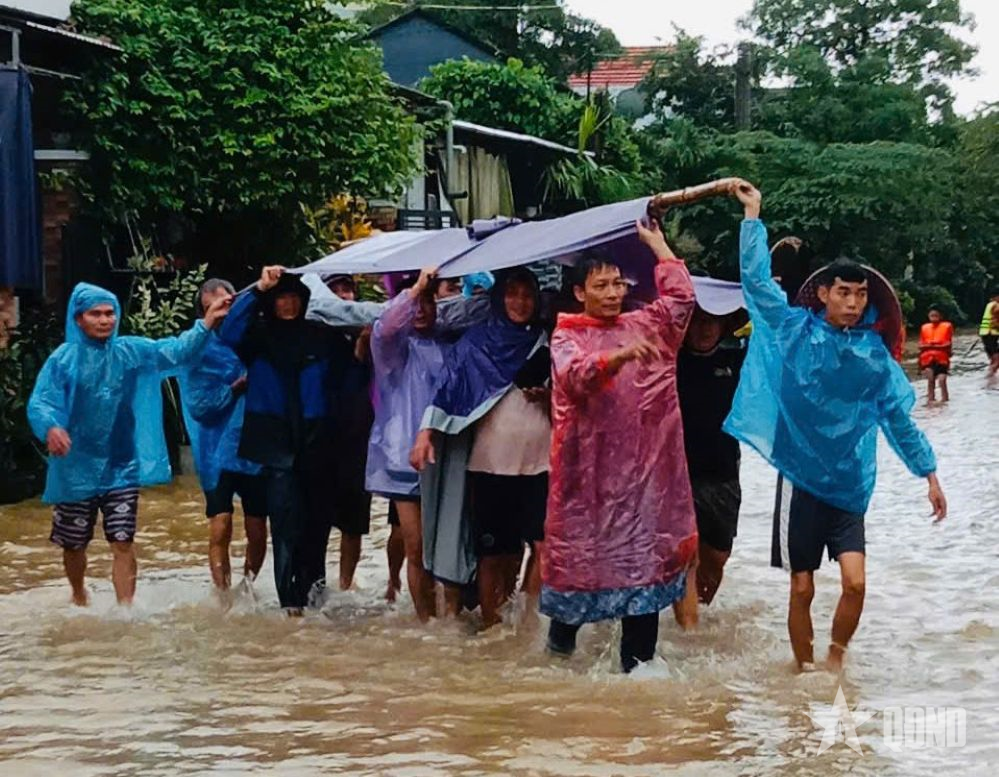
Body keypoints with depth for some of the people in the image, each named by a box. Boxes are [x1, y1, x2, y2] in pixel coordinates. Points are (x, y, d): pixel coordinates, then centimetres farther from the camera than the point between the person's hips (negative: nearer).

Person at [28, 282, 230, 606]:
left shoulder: (131, 351, 1)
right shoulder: (63, 358, -7)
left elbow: (175, 352, -9)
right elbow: (39, 402, -15)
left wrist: (205, 324, -25)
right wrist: (50, 427, -37)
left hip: (121, 467, 1)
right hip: (76, 468, -1)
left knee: (123, 542, -5)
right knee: (74, 543, 15)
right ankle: (79, 598, 42)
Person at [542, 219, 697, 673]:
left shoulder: (645, 326, 12)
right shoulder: (566, 336, -1)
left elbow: (681, 295, 8)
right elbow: (576, 376, -20)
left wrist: (656, 244, 16)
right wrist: (621, 355, -37)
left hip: (642, 465, 3)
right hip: (589, 466, -3)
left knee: (645, 552, 2)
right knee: (583, 545, 3)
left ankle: (637, 658, 7)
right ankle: (563, 627, 28)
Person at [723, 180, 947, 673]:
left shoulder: (873, 353, 3)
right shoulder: (796, 332, -3)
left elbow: (898, 418, 9)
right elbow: (756, 280, -8)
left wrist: (929, 473, 8)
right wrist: (753, 216, -9)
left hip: (849, 484, 2)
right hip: (801, 478, -2)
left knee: (855, 581, -11)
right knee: (802, 588, 3)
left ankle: (836, 657, 14)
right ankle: (805, 670, 21)